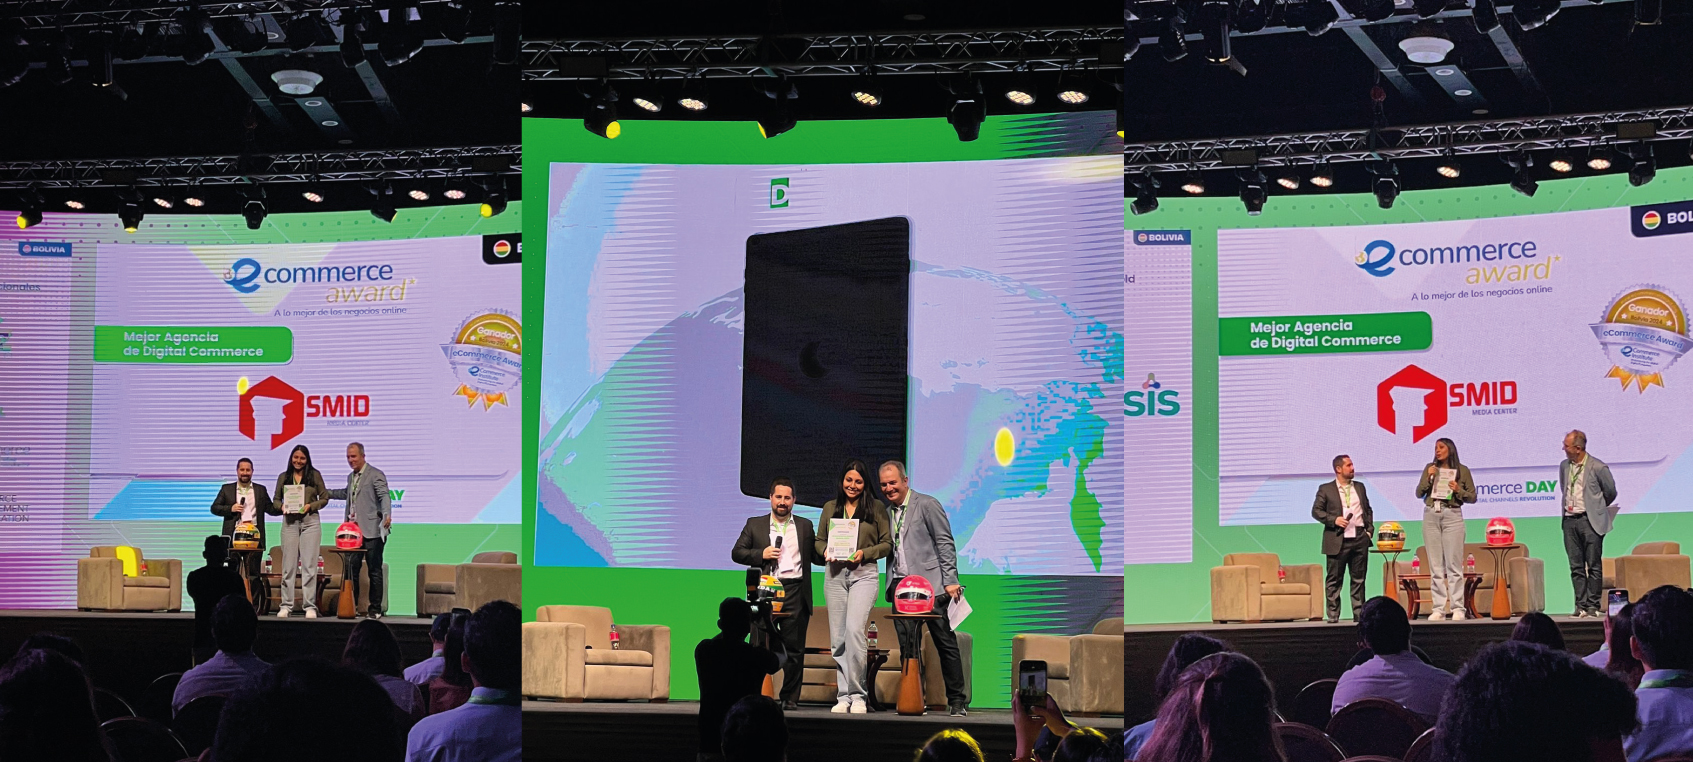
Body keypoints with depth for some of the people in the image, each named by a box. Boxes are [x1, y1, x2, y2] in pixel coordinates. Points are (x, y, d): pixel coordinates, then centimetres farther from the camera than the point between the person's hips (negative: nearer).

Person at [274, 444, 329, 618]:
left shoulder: (315, 475, 5)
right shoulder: (283, 477, 10)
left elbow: (324, 498, 6)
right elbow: (276, 500, 14)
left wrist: (310, 506, -10)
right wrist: (282, 507, -7)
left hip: (310, 521, -2)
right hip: (289, 523, 2)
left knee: (309, 565, -3)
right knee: (288, 565, 1)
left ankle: (310, 607, -1)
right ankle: (286, 606, 5)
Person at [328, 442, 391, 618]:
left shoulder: (376, 475, -6)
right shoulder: (351, 477, 19)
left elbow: (385, 496, -18)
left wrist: (387, 515, -35)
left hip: (371, 531, -7)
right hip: (353, 531, 7)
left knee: (374, 570, 0)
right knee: (350, 568, 6)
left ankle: (375, 609, 5)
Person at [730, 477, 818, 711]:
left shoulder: (805, 526, 15)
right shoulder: (755, 525, 13)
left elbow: (816, 556, 12)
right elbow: (737, 553, 8)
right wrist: (761, 554, -6)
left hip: (795, 592, 0)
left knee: (794, 648, 0)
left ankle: (790, 697, 6)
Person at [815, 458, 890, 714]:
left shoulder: (876, 508, 6)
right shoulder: (830, 508, 15)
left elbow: (887, 543, 5)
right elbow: (819, 539, 18)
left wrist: (864, 553, -10)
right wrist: (825, 551, -3)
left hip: (863, 573, -4)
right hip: (835, 575, 4)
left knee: (854, 629, -19)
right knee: (837, 637, 2)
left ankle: (857, 694, -12)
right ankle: (843, 695, 8)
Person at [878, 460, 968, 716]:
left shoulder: (927, 505, -1)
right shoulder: (886, 512, 16)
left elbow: (945, 544, -5)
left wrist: (950, 581, -12)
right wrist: (891, 585, 7)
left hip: (930, 584, -5)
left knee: (946, 644, -1)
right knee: (907, 647, 1)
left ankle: (956, 701, 5)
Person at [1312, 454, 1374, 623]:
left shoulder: (1360, 487, 16)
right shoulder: (1325, 489, 3)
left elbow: (1368, 510, 21)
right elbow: (1316, 511, -1)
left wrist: (1369, 529, 8)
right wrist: (1334, 520, -14)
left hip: (1360, 539, 4)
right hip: (1338, 540, -4)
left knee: (1359, 578, 5)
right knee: (1334, 579, -1)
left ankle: (1359, 613, 10)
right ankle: (1333, 615, 4)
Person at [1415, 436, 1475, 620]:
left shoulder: (1462, 470, 5)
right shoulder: (1430, 468, 12)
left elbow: (1472, 497, 6)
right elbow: (1419, 493, 9)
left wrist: (1458, 490, -11)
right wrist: (1428, 478, -5)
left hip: (1452, 515, -3)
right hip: (1431, 515, 3)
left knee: (1454, 565, -6)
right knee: (1435, 565, 2)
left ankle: (1457, 608, -5)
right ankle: (1439, 608, 3)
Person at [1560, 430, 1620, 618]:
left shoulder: (1598, 467, -8)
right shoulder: (1564, 466, 9)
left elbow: (1611, 493, 5)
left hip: (1590, 521, -5)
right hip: (1570, 520, 5)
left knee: (1594, 566, -1)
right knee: (1576, 567, 4)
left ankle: (1593, 605, 4)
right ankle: (1581, 605, 8)